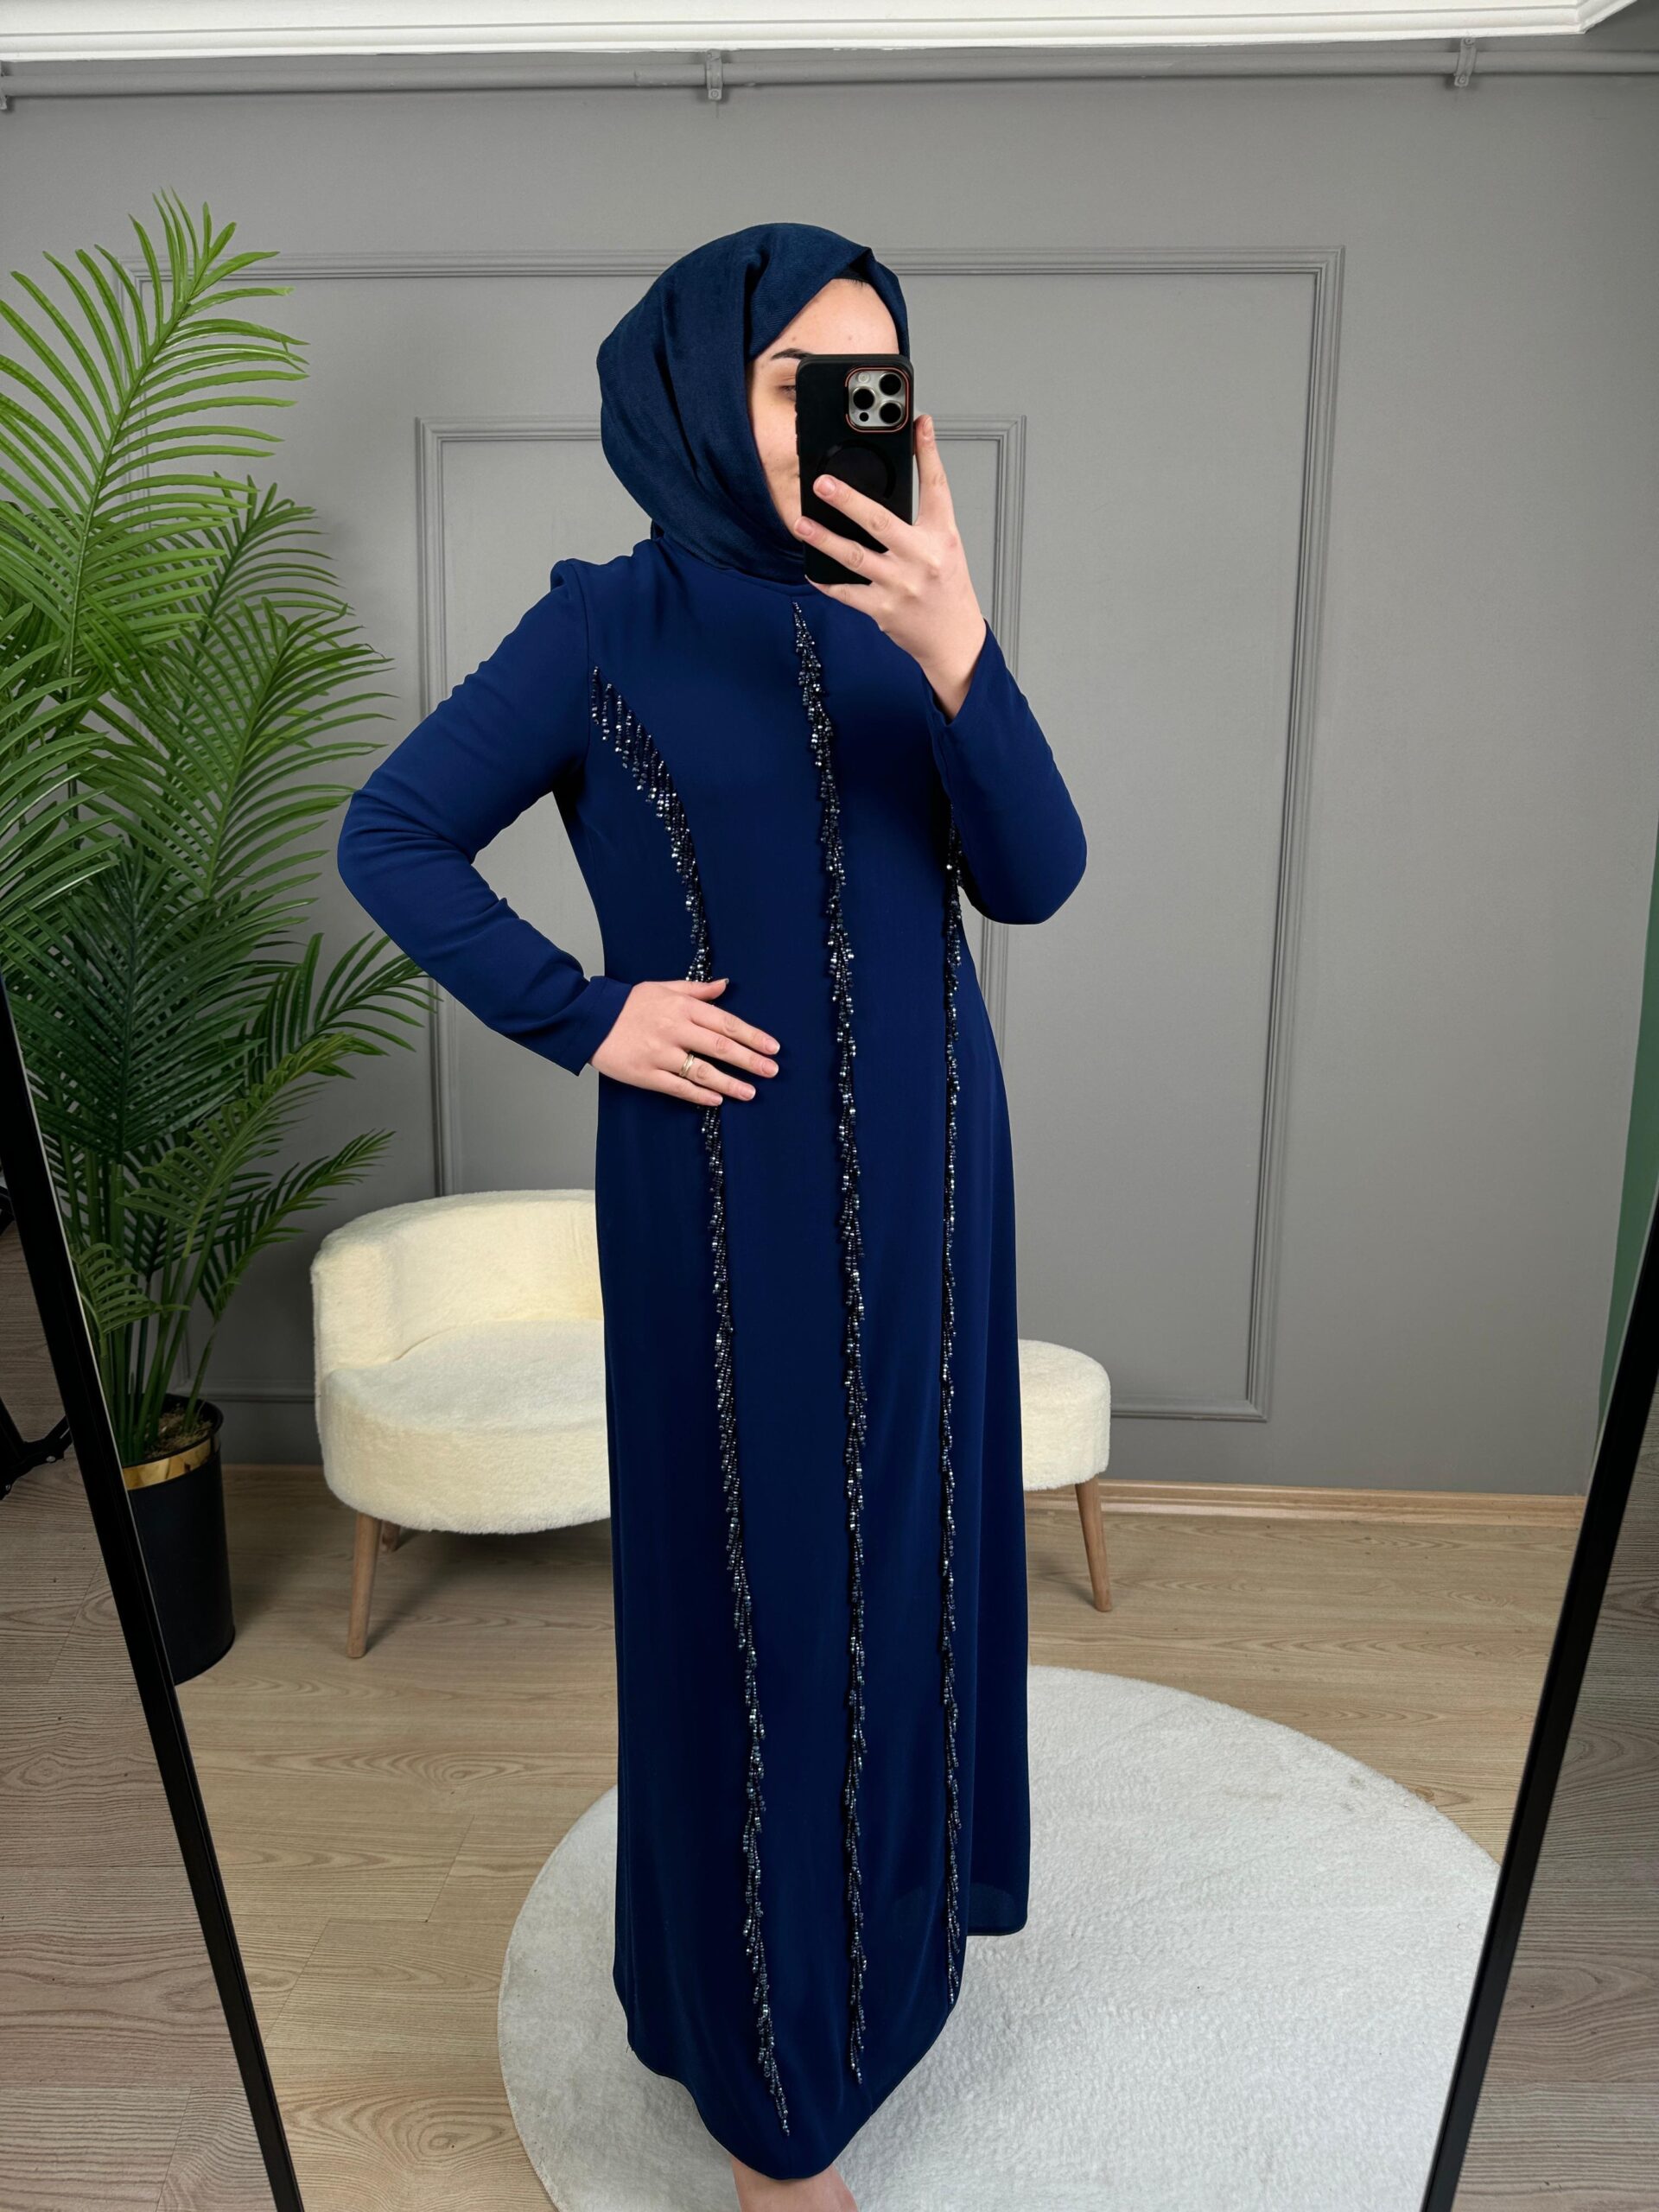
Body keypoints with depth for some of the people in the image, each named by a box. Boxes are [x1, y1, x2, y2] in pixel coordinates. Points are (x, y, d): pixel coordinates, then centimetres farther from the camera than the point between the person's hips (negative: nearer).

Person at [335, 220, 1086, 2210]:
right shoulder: (609, 627, -7)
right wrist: (587, 1015, -10)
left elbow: (1033, 878, -9)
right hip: (733, 1194, -5)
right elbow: (388, 838, -2)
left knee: (909, 1540, 17)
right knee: (755, 1582, 6)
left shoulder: (903, 617, 4)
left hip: (925, 1170, 5)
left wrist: (958, 652, -25)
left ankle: (893, 1892, 45)